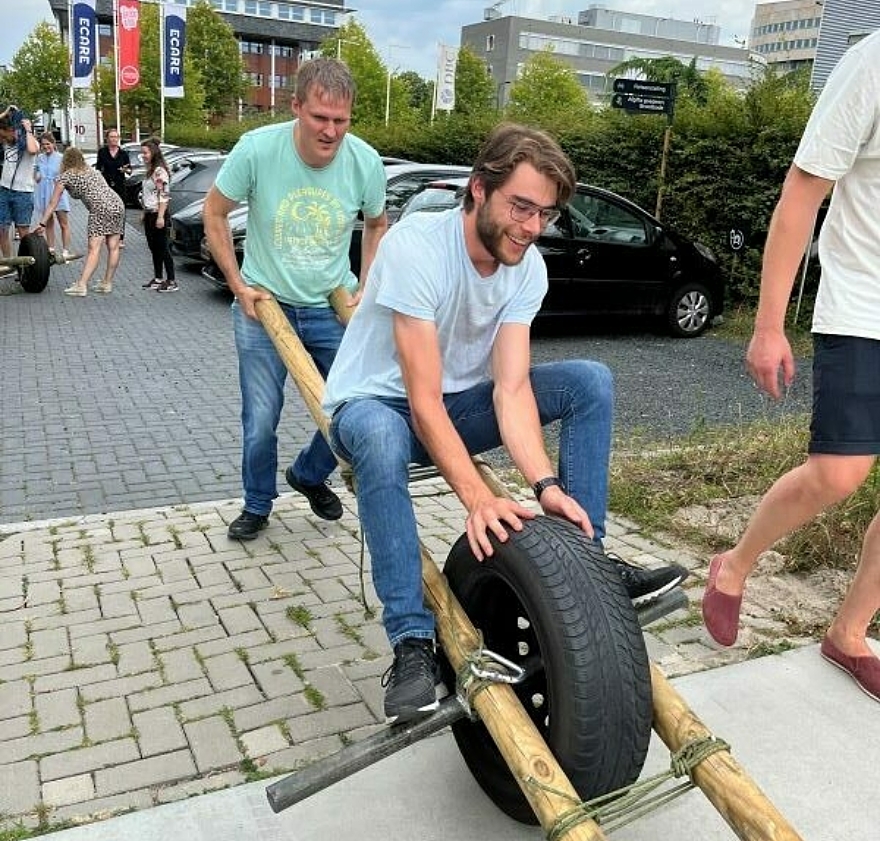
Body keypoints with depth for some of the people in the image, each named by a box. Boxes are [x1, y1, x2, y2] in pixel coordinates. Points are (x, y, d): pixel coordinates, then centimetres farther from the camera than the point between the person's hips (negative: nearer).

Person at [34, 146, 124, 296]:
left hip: (101, 209, -6)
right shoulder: (91, 170, 28)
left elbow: (53, 203, 12)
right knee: (113, 247, 6)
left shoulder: (65, 176, 10)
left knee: (94, 249, -12)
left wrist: (42, 223, 17)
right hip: (118, 204, 6)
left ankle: (81, 286, -16)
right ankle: (107, 284, 13)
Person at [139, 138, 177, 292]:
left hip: (158, 215, -9)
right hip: (149, 214, 9)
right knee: (153, 248, 12)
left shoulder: (160, 171, -14)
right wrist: (144, 213, 18)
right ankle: (158, 279, 19)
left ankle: (172, 281, -2)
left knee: (163, 248, -6)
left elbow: (164, 196, -20)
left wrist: (160, 217, -24)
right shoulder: (150, 171, 15)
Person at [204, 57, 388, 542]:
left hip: (332, 308, 2)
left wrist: (365, 291, 1)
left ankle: (309, 476, 34)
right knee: (260, 421, -1)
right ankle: (257, 505, 27)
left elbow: (377, 226, 8)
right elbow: (214, 213, -4)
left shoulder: (366, 162, -12)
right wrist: (238, 286, -7)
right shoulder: (256, 149, -18)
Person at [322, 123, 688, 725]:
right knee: (382, 442, -42)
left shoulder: (528, 267, -10)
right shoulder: (415, 247, -28)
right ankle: (413, 642, -33)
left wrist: (546, 484, -33)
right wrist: (478, 496, -42)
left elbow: (511, 388, -18)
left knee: (591, 382, -10)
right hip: (377, 401, -5)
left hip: (459, 401, 6)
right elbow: (424, 401, -32)